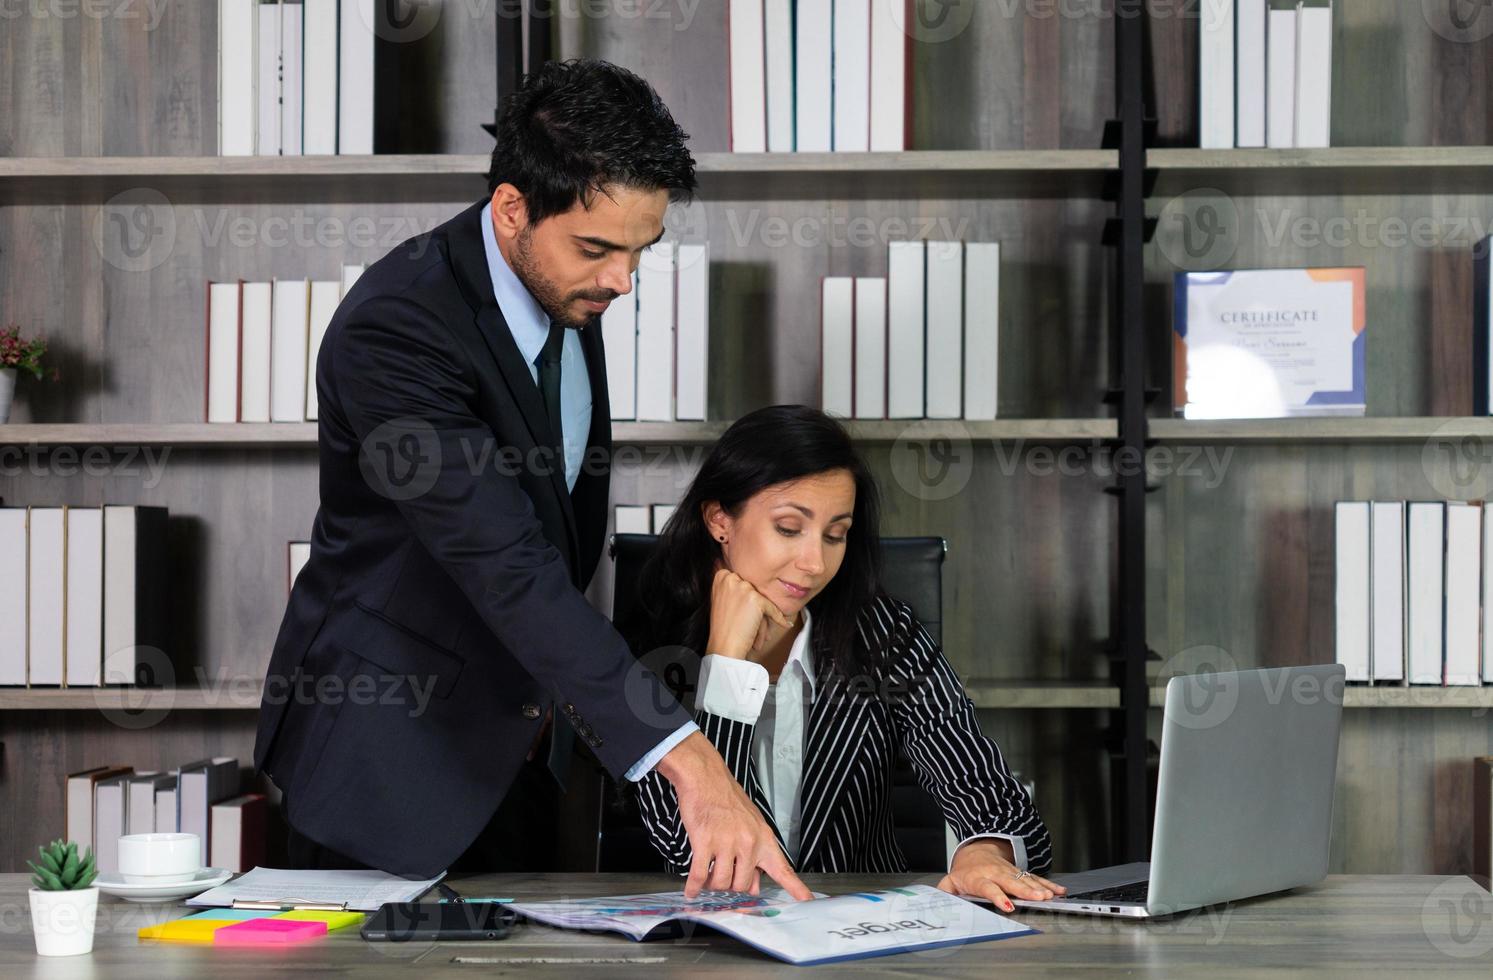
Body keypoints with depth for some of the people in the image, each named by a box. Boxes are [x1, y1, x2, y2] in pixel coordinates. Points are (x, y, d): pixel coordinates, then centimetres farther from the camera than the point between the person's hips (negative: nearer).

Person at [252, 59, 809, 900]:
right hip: (389, 751, -7)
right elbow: (505, 569, -37)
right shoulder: (393, 330, -28)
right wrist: (687, 759, -43)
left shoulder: (569, 286, -2)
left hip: (518, 748, 7)